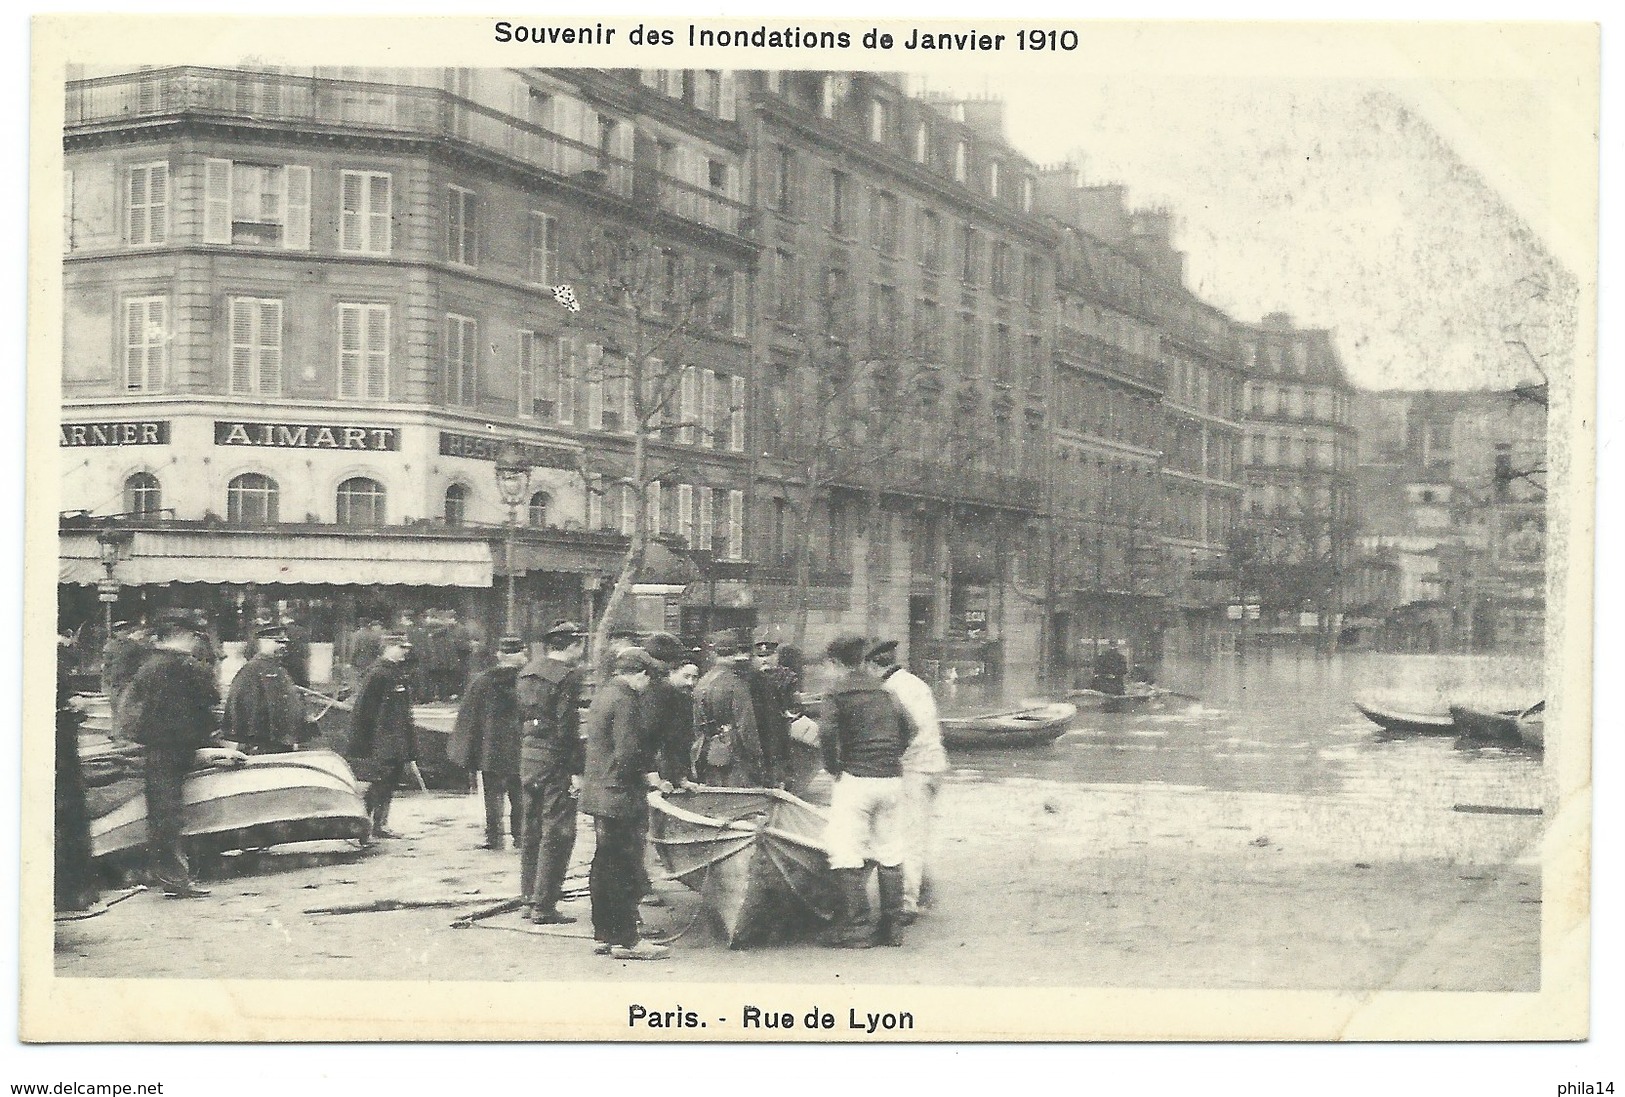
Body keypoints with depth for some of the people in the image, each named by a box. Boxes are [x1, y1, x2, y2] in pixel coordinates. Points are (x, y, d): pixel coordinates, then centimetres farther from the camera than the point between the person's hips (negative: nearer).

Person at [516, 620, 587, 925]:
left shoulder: (528, 671, 11)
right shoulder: (568, 676, -15)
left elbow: (522, 715, 15)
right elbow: (567, 728, -19)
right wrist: (576, 771, -16)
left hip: (528, 755, 9)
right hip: (555, 760, -9)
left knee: (532, 829, 15)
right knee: (557, 832, -2)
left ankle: (529, 899, 22)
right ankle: (544, 907, -1)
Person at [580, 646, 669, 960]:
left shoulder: (602, 694, 15)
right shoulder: (625, 701, -16)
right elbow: (628, 754, -23)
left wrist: (648, 775, 18)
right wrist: (649, 778, -6)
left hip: (598, 792, 10)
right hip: (618, 796, -10)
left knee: (604, 865, 15)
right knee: (624, 867, -5)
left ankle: (604, 934, 21)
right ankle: (625, 940, -2)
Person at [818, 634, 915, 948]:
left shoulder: (838, 691, -4)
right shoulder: (881, 689, 15)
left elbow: (827, 732, -18)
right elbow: (907, 727, 14)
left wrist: (833, 767, -6)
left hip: (857, 778, -7)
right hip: (891, 778, 7)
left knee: (846, 850, -1)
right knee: (888, 848, 14)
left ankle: (856, 927, -4)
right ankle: (893, 925, 17)